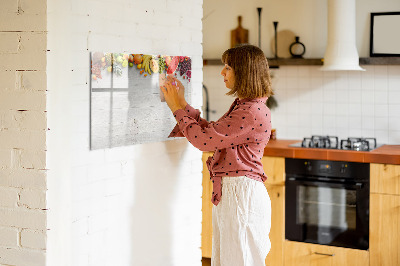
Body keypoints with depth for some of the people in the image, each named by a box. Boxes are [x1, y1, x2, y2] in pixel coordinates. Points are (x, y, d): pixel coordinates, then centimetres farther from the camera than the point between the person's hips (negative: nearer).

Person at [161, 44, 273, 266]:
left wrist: (178, 108, -7)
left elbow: (204, 139, -19)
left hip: (241, 193, -10)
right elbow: (210, 132, 16)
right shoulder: (242, 106, 14)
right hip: (228, 192, 10)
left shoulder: (253, 112, -19)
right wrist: (182, 103, 14)